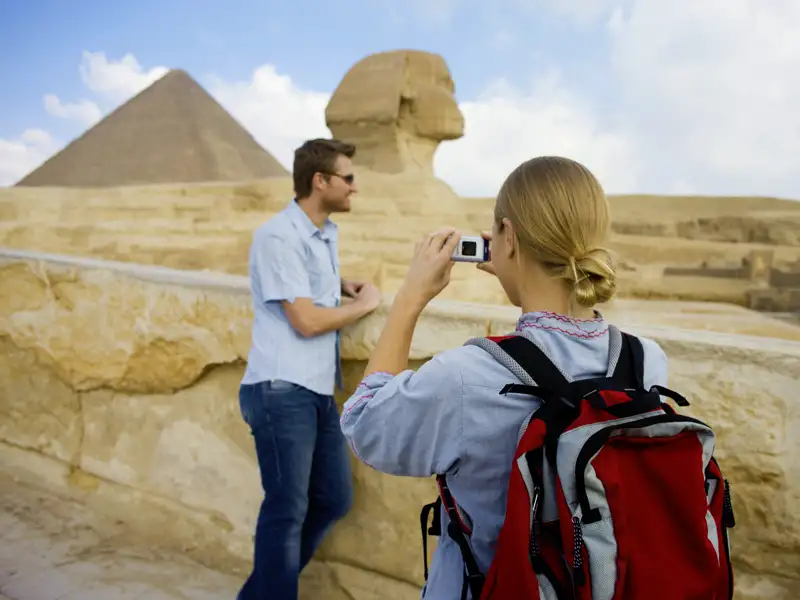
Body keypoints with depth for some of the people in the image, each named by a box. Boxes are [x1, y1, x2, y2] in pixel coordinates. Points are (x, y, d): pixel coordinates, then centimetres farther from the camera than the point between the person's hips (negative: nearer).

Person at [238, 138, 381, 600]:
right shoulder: (279, 237, -14)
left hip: (319, 391, 9)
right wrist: (364, 304, -4)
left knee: (334, 499, 15)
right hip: (282, 392, -9)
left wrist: (345, 285, 15)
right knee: (287, 511, 0)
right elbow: (306, 320, -18)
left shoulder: (327, 232, 14)